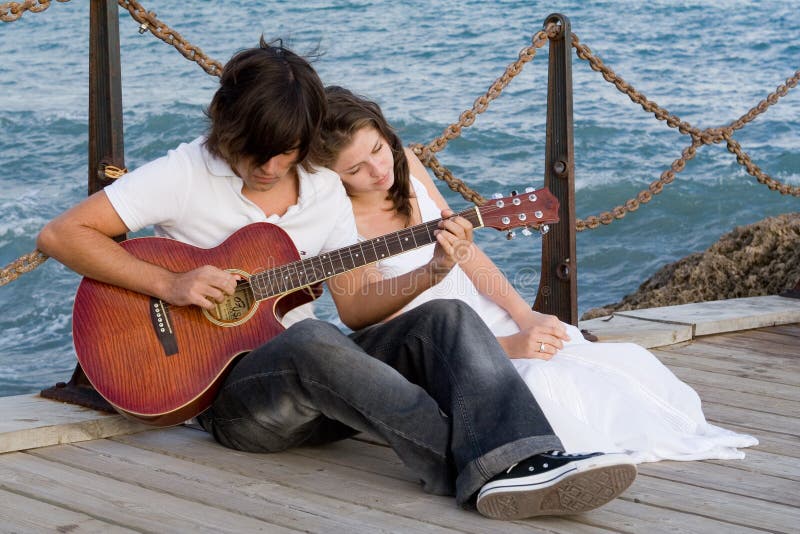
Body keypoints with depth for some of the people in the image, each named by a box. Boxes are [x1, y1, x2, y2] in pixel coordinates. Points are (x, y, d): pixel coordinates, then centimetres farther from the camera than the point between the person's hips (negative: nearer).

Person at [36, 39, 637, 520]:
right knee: (312, 342, -38)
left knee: (446, 318, -19)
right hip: (227, 388, -5)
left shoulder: (323, 189, 10)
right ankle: (476, 469, -42)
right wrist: (171, 285, -20)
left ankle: (523, 463, -45)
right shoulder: (187, 175, -6)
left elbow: (357, 303, 9)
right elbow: (61, 235, -12)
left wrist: (432, 271, -9)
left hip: (314, 375, 5)